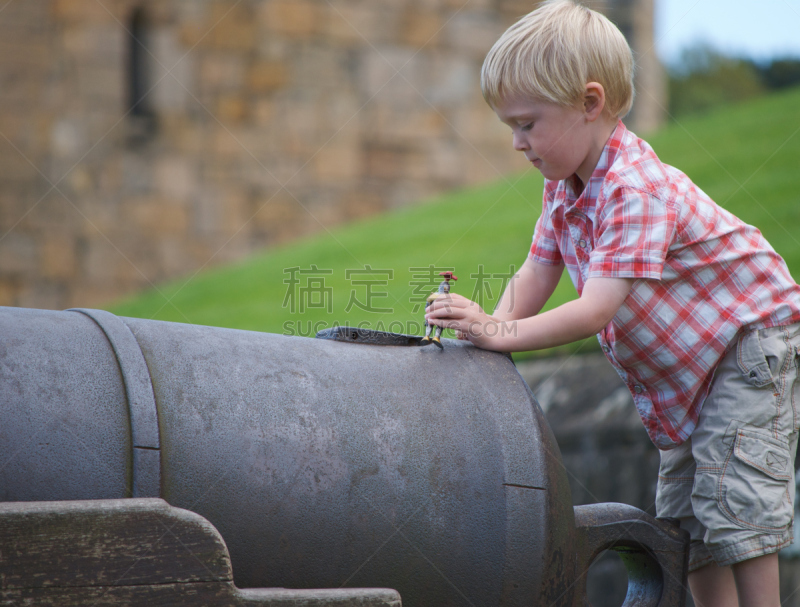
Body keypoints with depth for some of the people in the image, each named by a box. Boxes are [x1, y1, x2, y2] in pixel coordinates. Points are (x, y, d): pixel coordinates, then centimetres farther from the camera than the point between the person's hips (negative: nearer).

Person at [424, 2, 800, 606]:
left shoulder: (637, 191, -31)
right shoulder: (565, 185, 0)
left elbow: (596, 310, -36)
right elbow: (535, 277, 1)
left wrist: (500, 334, -40)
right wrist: (488, 330, -16)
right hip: (681, 373, 10)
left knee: (734, 499, -16)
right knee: (683, 512, 8)